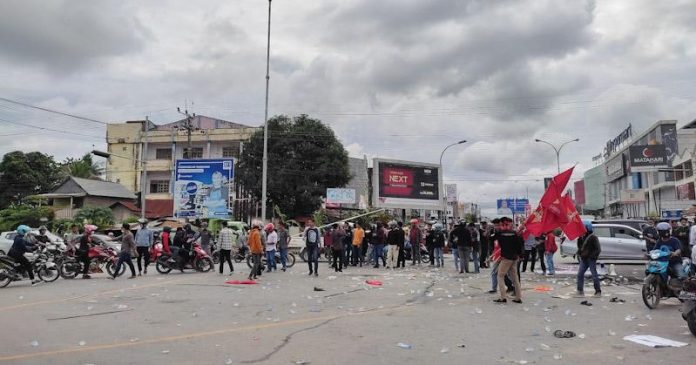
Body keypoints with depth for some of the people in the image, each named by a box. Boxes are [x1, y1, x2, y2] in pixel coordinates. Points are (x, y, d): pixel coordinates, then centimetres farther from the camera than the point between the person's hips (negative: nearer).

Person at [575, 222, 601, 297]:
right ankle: (580, 291, 6)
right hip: (584, 259, 7)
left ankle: (598, 292, 8)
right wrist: (580, 253, 5)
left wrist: (592, 256, -17)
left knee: (594, 275, -1)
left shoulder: (593, 237, -10)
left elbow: (598, 249, -12)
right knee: (580, 274, 2)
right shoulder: (582, 237, 10)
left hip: (591, 259, -7)